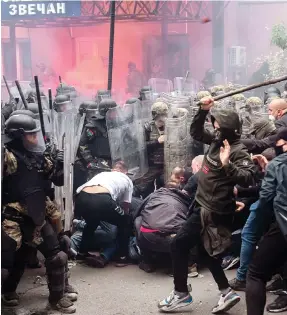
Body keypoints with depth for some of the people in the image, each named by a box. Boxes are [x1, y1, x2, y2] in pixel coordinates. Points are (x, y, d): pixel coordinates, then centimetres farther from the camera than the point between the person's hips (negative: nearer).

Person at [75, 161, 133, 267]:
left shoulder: (102, 174, 41)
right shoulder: (127, 180, 31)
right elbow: (125, 207, 32)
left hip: (81, 199, 5)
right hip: (101, 200, -5)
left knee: (92, 222, 39)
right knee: (124, 222, 25)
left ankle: (82, 252, 43)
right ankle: (122, 257, 23)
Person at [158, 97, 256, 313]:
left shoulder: (238, 152, -19)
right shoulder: (217, 141, 5)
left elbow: (247, 179, -32)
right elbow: (196, 132, 19)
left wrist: (227, 165, -46)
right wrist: (203, 110, 6)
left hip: (212, 211, -10)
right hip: (203, 205, 10)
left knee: (179, 245, -5)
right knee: (206, 250, 18)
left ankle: (181, 294, 9)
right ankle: (227, 293, 24)